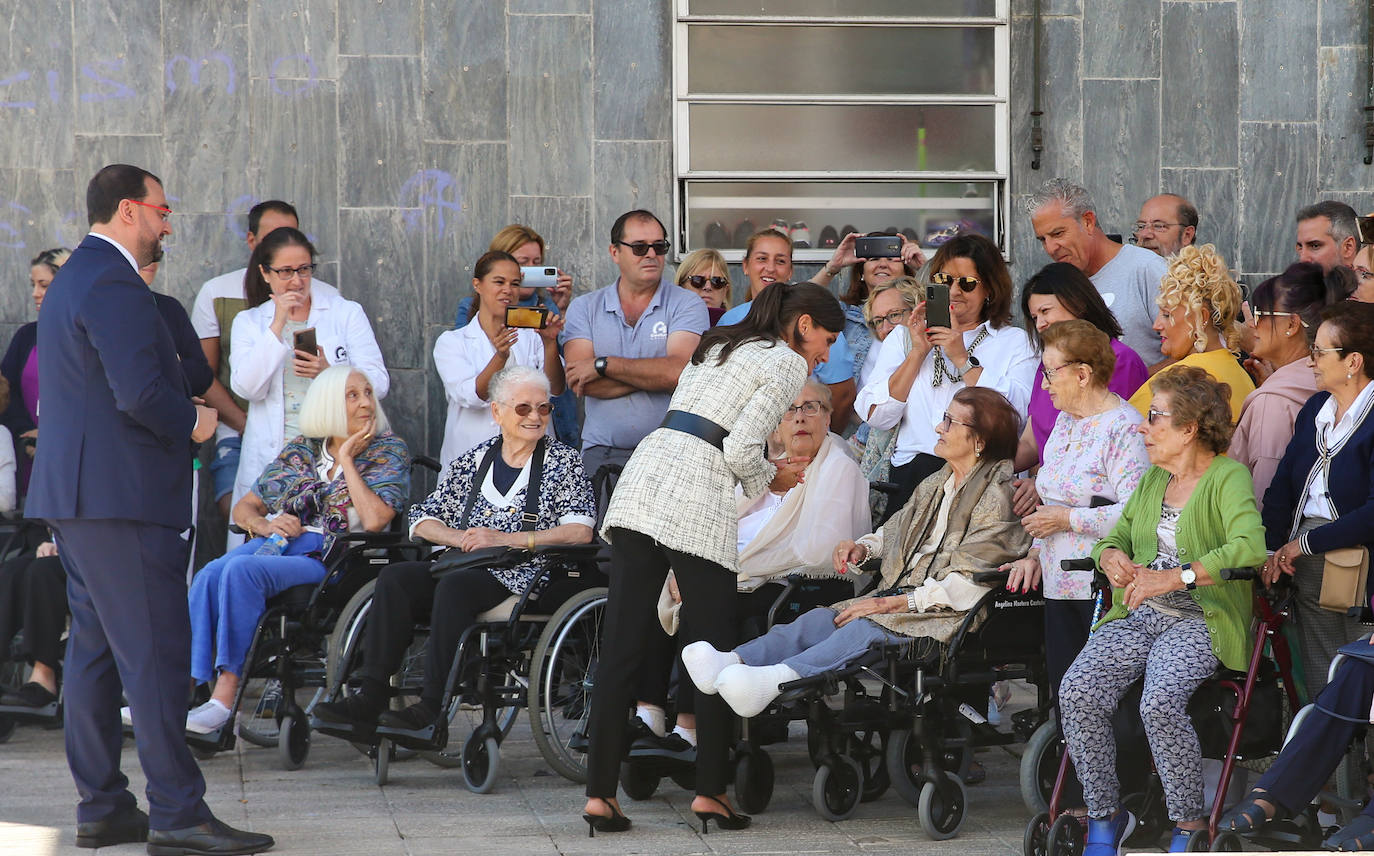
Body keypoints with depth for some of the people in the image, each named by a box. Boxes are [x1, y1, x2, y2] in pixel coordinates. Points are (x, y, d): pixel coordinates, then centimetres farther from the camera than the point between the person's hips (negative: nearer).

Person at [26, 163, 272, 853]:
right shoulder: (113, 283, -15)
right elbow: (140, 392, -24)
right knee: (155, 652, -9)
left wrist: (179, 416, 15)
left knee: (94, 649, 11)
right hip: (121, 495, -11)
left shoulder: (75, 277, 19)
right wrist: (192, 423, -6)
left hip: (73, 495, 11)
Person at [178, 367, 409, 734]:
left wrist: (347, 460, -2)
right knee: (210, 576, -30)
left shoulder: (389, 451, 10)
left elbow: (374, 520, -9)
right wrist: (263, 524, -1)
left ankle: (224, 699, -35)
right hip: (273, 542, 4)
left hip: (326, 557, -4)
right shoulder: (300, 449, 22)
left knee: (242, 570, -33)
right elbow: (244, 507, 22)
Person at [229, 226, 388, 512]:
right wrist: (278, 325, -6)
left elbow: (378, 384, 4)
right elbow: (247, 389, -2)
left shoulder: (347, 313, 11)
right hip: (273, 462, 1)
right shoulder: (249, 323, 14)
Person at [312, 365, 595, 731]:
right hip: (463, 566, 5)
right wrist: (460, 537, -6)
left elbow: (581, 532, -7)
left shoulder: (564, 461, 8)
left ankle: (432, 705, -37)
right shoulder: (472, 460, 19)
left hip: (522, 577, -5)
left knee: (454, 586, -35)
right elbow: (423, 520, 16)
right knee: (394, 577, -22)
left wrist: (506, 539, -13)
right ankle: (370, 697, -29)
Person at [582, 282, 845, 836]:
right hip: (698, 499, -7)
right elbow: (741, 450, -7)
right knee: (712, 647, 4)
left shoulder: (719, 345, 28)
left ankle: (600, 794, -3)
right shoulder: (788, 363, 3)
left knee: (620, 646, 1)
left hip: (643, 477, 7)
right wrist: (770, 479, 13)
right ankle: (710, 791, 3)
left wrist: (763, 470, 24)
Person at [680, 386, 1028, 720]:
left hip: (945, 616, -8)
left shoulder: (996, 493, -5)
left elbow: (967, 585, -13)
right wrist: (863, 547, 11)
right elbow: (898, 530, 36)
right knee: (820, 619, -19)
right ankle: (733, 662, -43)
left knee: (865, 630, -35)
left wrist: (893, 603, -16)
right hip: (900, 599, 8)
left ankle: (777, 679, -60)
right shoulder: (937, 483, 22)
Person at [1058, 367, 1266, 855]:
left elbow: (1250, 548, -20)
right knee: (1077, 691, -21)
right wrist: (1112, 557, 0)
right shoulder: (1153, 479, 21)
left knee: (1160, 702, -33)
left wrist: (1174, 577, -26)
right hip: (1137, 616, 6)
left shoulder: (1229, 476, -3)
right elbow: (1116, 536, 26)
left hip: (1200, 619, -6)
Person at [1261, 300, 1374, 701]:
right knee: (1318, 686, 10)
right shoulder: (1315, 409, 12)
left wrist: (1306, 542, -14)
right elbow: (1283, 484, 11)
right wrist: (1274, 548, -3)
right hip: (1308, 568, 7)